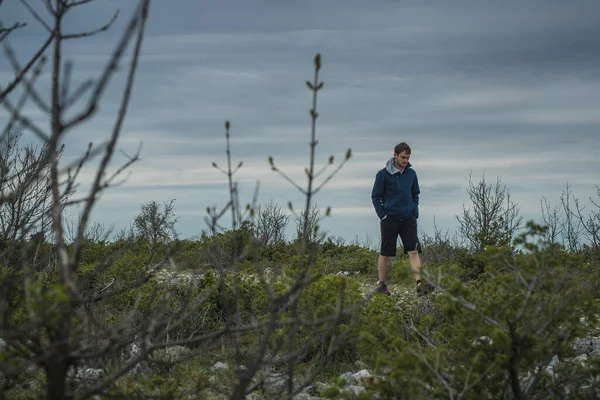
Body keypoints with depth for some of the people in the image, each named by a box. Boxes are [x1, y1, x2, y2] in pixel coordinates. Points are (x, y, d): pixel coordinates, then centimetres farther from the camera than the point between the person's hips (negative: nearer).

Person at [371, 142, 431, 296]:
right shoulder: (383, 174, -6)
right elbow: (375, 196, -1)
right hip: (390, 219, -3)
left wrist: (415, 212, 7)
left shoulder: (411, 173, 6)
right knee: (385, 254, 5)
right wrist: (383, 215, -8)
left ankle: (419, 284, -14)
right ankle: (382, 285, 16)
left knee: (413, 251, -8)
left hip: (408, 219, 3)